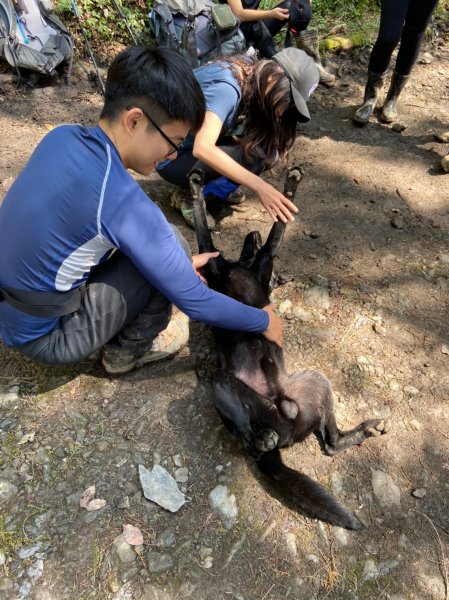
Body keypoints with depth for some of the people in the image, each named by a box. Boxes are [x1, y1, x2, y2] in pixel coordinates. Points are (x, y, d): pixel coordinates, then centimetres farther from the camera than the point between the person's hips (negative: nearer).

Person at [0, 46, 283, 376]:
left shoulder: (63, 136, -6)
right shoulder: (123, 202, -30)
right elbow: (194, 302, -20)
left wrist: (177, 263, 13)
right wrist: (264, 321, -4)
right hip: (46, 337, -7)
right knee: (172, 247, -13)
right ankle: (130, 350, 7)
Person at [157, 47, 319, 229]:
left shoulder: (250, 74, -4)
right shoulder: (225, 88, -28)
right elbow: (202, 148, -41)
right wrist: (259, 186, -44)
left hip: (194, 144, 8)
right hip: (173, 158, -8)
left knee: (266, 145, -8)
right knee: (254, 156, -24)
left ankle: (217, 187, 5)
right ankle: (188, 194, -10)